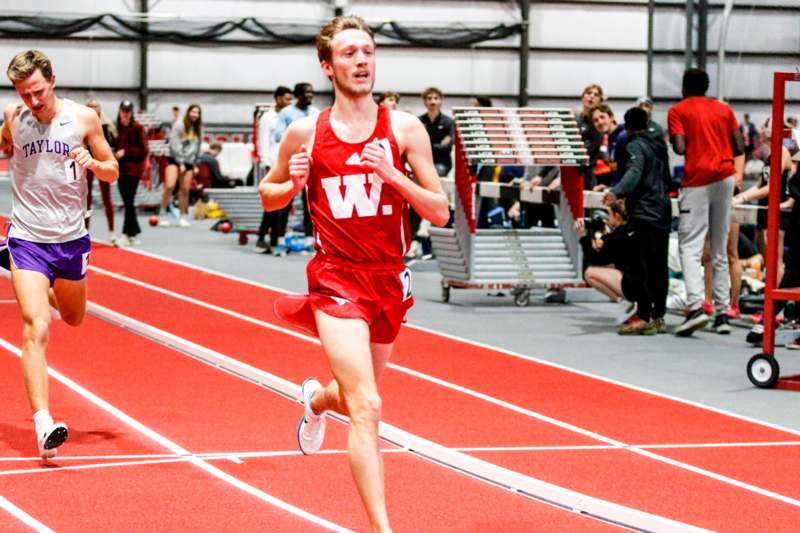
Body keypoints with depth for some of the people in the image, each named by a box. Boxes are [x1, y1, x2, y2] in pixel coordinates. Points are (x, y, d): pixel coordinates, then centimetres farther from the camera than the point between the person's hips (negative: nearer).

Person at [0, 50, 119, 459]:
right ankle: (43, 423, -24)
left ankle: (41, 291, 59)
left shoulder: (84, 118, -6)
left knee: (73, 318, 23)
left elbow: (112, 172, 2)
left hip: (72, 238, 3)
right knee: (35, 329, -16)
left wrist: (94, 163, -18)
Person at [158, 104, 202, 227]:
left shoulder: (198, 129, 12)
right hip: (175, 159, -5)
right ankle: (162, 214, -8)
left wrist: (196, 164, 12)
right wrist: (180, 163, -12)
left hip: (189, 162, 5)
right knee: (169, 186, -17)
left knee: (185, 190, 3)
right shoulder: (179, 125, -6)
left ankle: (183, 217, 12)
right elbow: (174, 144, -10)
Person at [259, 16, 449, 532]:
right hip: (337, 280, -3)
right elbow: (268, 195, 14)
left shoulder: (405, 129, -2)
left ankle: (317, 399, 59)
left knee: (358, 399, 23)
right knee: (366, 408, -18)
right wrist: (291, 185, -9)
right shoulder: (305, 133, -2)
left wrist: (392, 175, -18)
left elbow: (440, 213, -3)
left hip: (389, 280, 3)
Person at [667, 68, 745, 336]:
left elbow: (680, 147, -10)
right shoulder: (724, 109, 15)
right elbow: (740, 147, 8)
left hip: (697, 180, -4)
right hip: (724, 177, 4)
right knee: (720, 249, 10)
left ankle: (696, 306, -26)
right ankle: (722, 311, 8)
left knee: (690, 246, -9)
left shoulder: (678, 111, 3)